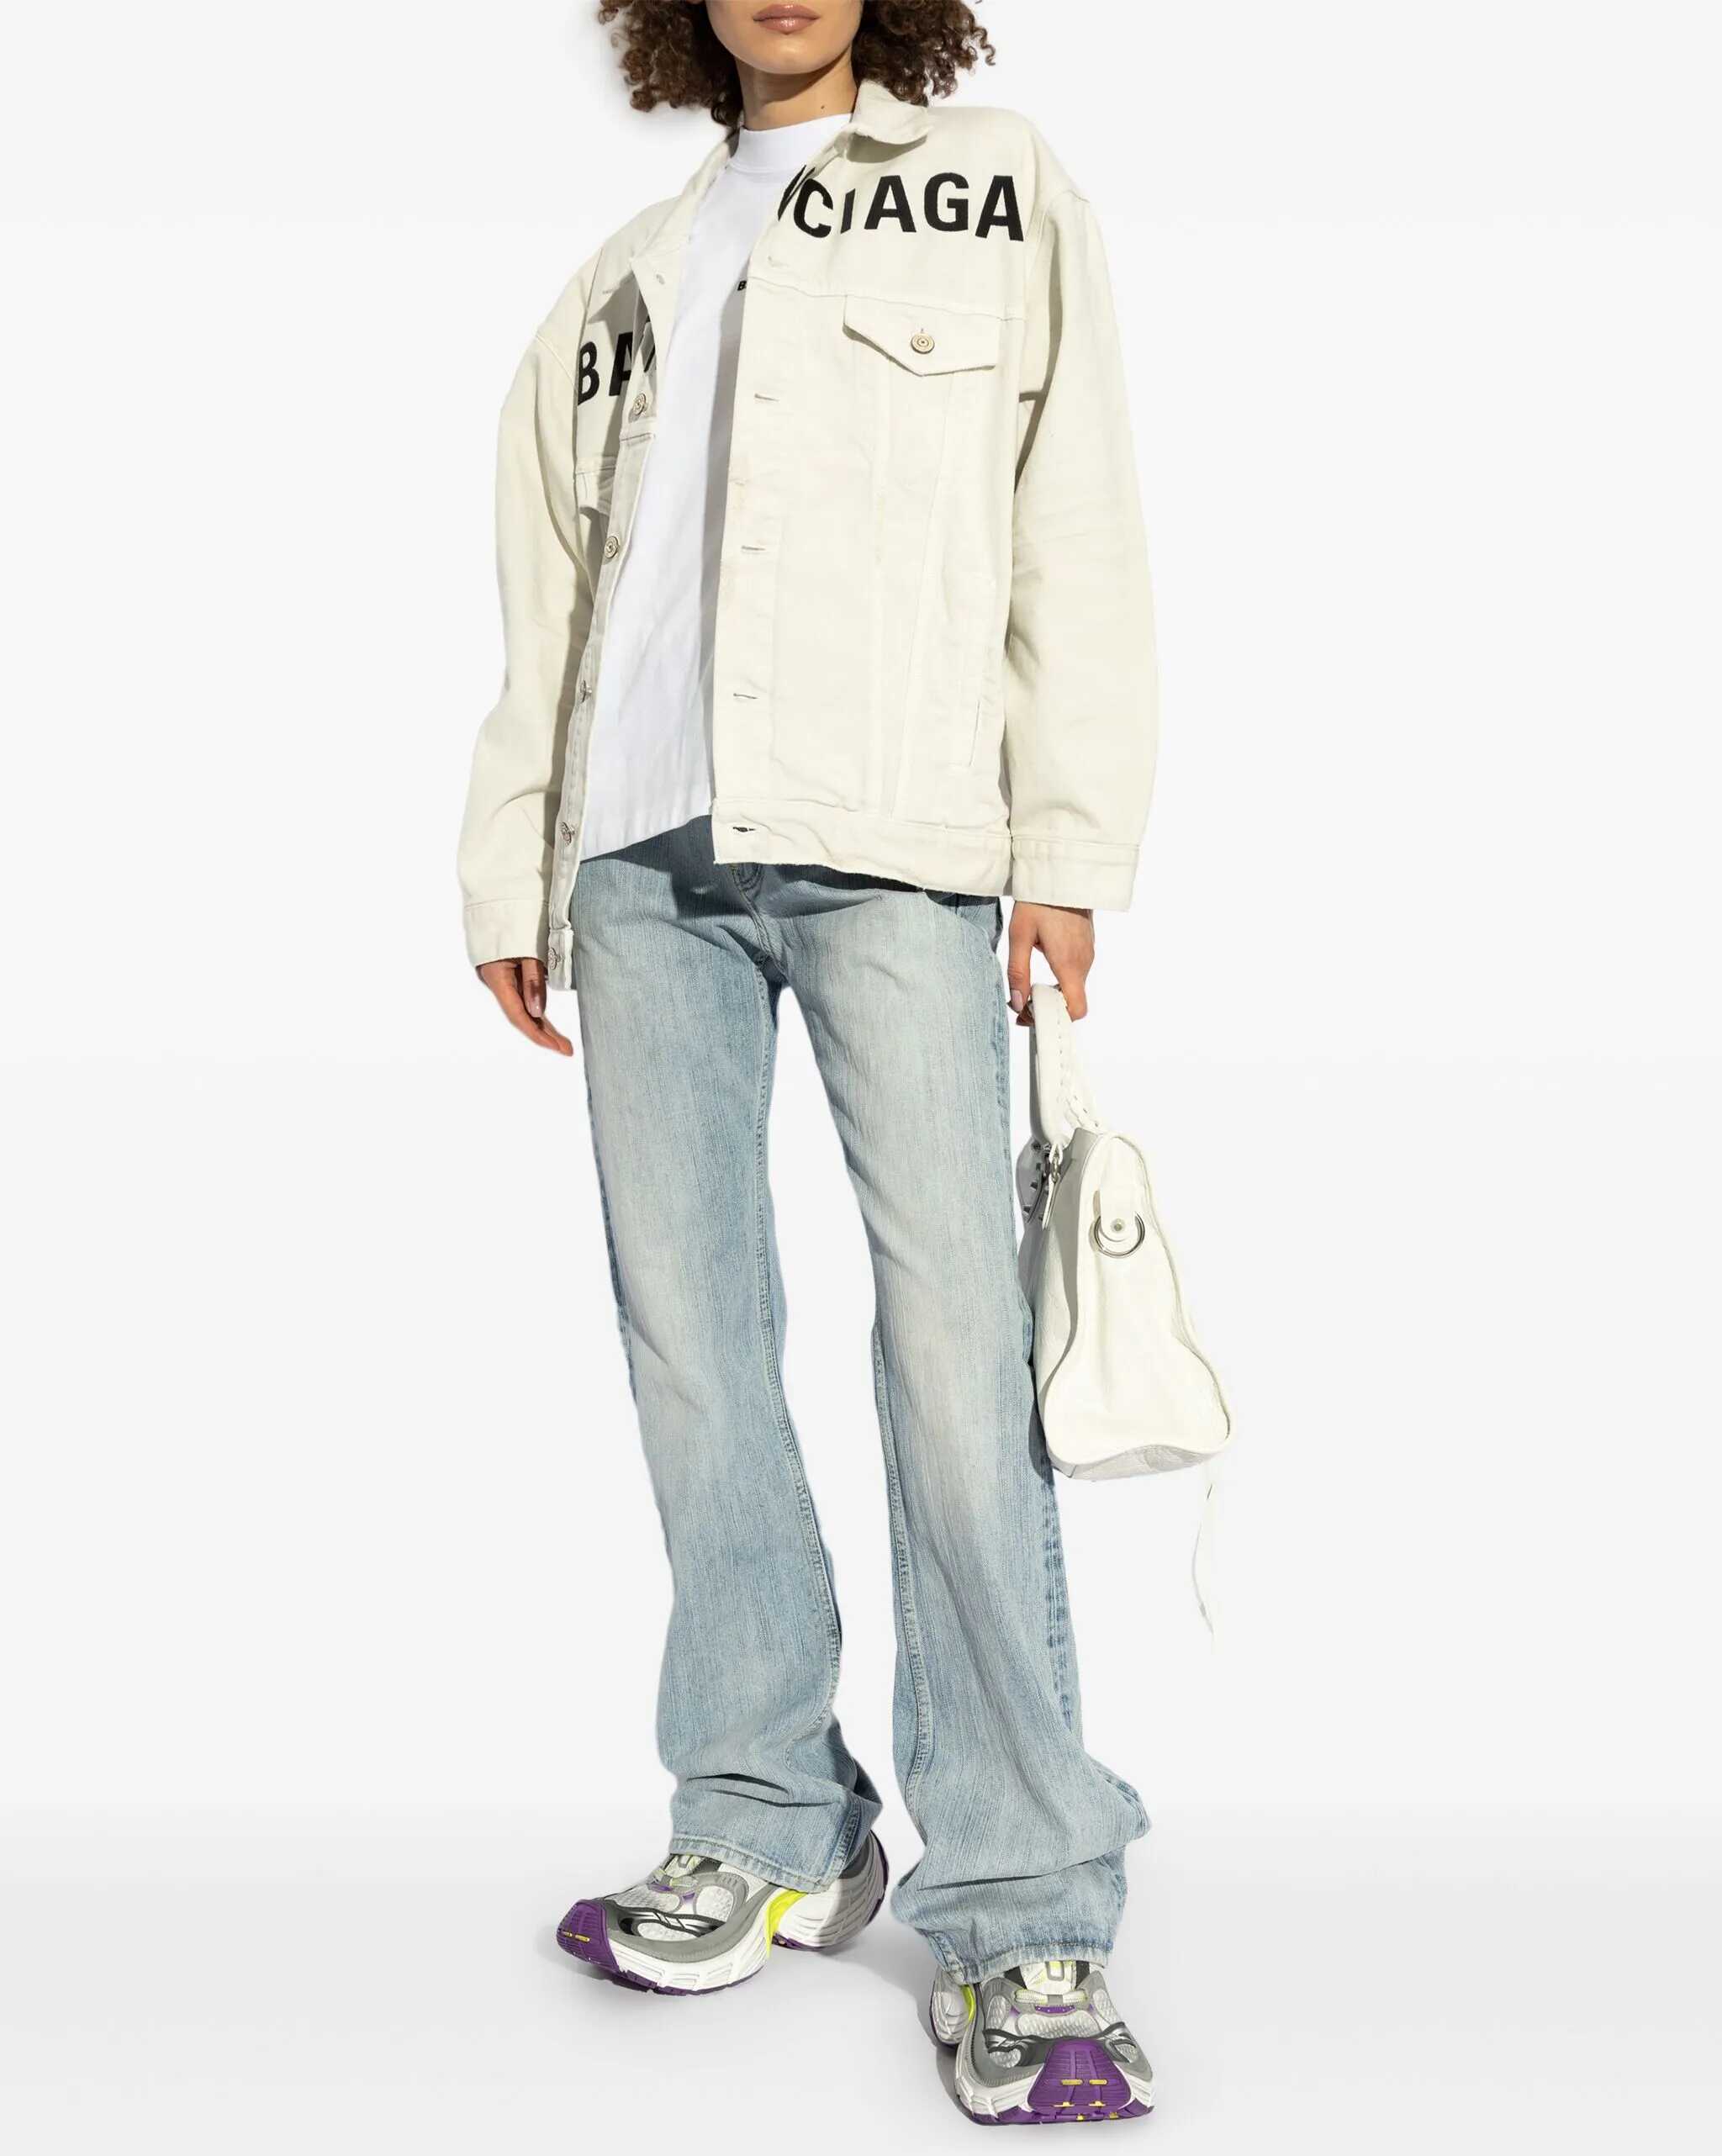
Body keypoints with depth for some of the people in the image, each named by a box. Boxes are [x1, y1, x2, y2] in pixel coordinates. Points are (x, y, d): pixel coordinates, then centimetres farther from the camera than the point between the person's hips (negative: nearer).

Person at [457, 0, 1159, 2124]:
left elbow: (1077, 536, 4)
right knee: (687, 1333, 2)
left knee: (953, 1341, -12)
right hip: (643, 850, 5)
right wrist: (507, 871, 14)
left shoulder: (1003, 196, 14)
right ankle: (769, 1833, 12)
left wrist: (1074, 850, -7)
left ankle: (1021, 1922, -8)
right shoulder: (625, 278, 26)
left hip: (891, 838, -4)